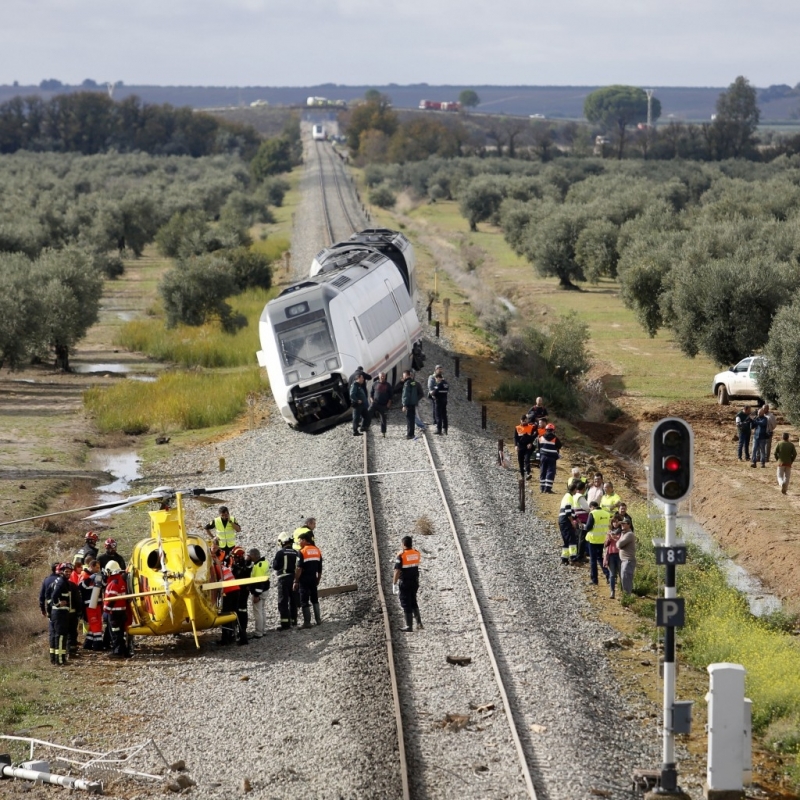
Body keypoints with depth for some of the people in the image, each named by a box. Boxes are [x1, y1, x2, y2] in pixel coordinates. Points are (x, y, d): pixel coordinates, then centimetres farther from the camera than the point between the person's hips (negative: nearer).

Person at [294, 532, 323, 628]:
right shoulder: (317, 551, 6)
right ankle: (318, 619, 20)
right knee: (314, 599, 19)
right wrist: (318, 579, 21)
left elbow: (299, 569, -18)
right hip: (314, 578, 6)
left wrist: (296, 581, -12)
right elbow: (320, 568, 11)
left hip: (304, 579, -6)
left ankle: (307, 622, 2)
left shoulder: (302, 552, -14)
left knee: (304, 601, 1)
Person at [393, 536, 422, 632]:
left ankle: (409, 626, 7)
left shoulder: (401, 555, -18)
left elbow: (397, 570, -19)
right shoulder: (416, 553, -1)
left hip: (404, 583, -5)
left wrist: (394, 581, -8)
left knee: (406, 604, 4)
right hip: (415, 582, 5)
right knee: (413, 602, 21)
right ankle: (419, 622, 13)